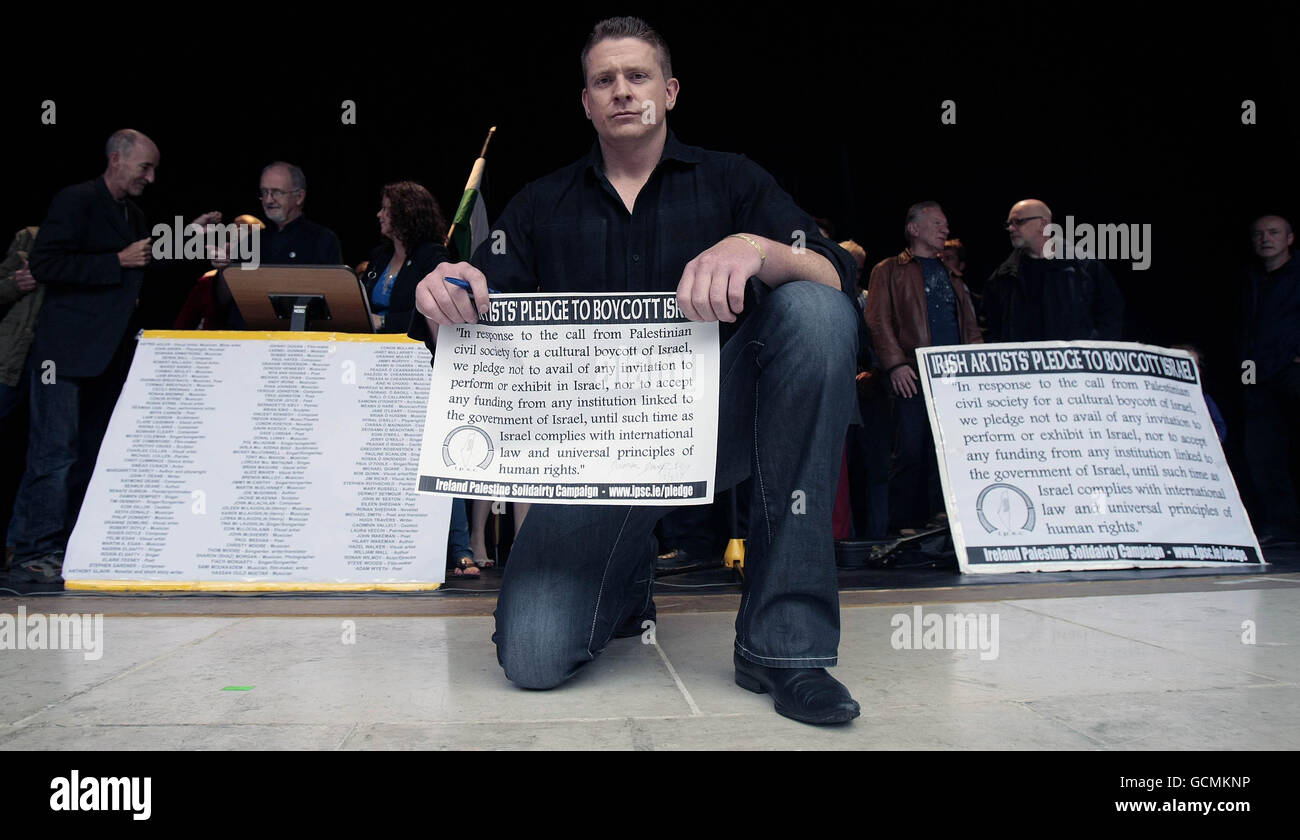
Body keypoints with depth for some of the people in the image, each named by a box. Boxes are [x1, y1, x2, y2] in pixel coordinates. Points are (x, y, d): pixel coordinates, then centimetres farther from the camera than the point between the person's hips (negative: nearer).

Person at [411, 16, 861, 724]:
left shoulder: (731, 181, 10)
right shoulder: (542, 205, 14)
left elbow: (834, 276, -6)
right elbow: (470, 332, 7)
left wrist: (756, 249, -28)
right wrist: (446, 301, -18)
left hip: (715, 423, 0)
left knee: (815, 311, -29)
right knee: (533, 657, -21)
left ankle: (784, 639, -26)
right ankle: (629, 573, 19)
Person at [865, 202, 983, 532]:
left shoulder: (950, 276, 27)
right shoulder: (889, 271, 9)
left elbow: (970, 325, 25)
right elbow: (878, 321, -2)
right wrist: (895, 364, -14)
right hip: (914, 377, -5)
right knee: (912, 454, -7)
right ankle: (904, 529, -1)